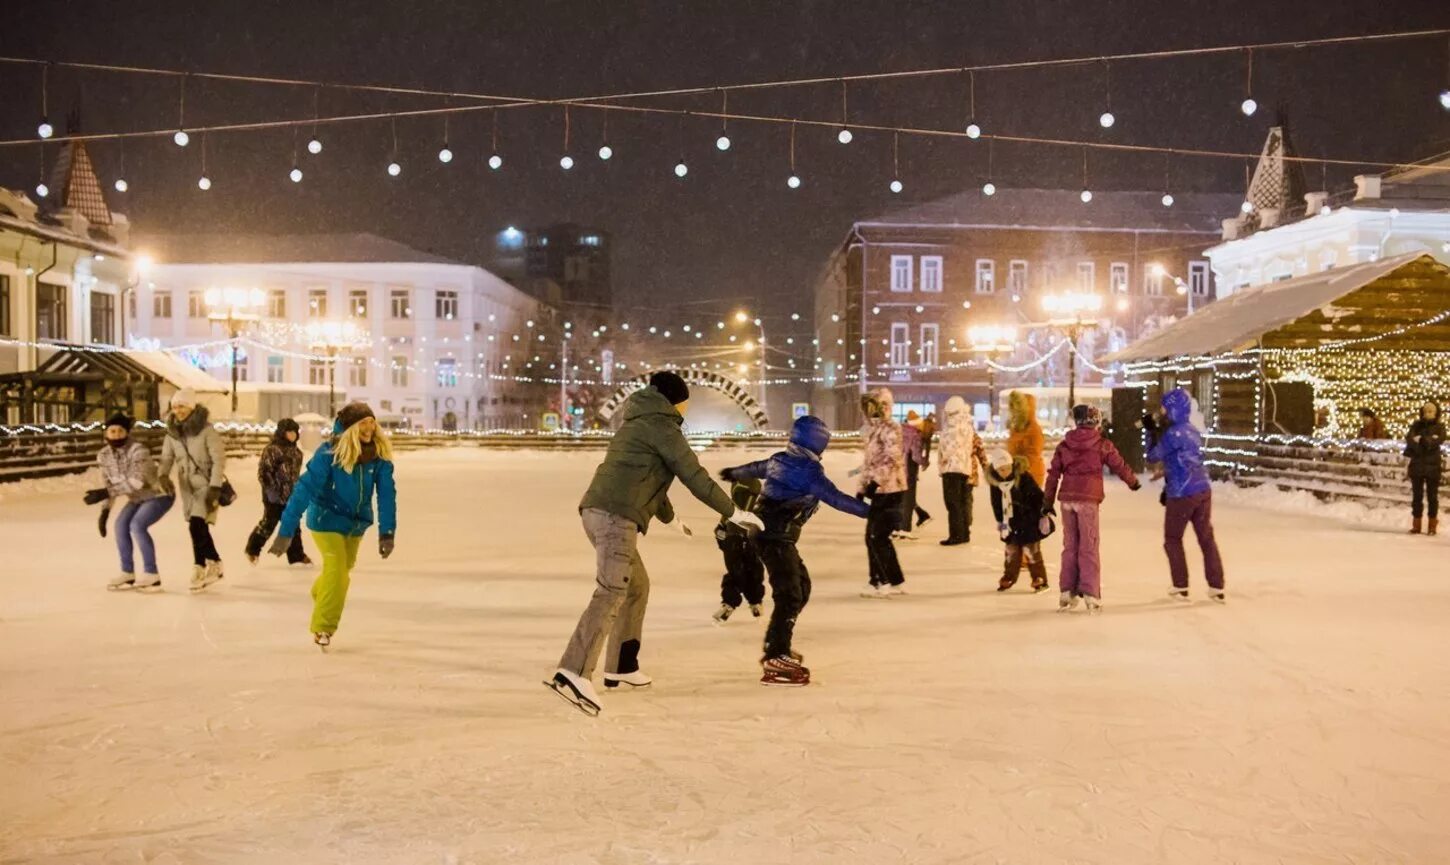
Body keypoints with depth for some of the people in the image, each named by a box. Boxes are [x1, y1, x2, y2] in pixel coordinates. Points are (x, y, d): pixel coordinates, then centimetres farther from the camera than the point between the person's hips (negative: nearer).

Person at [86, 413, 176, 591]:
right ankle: (127, 573, 10)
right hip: (138, 498, 8)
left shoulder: (138, 451, -29)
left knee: (137, 525, -23)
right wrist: (104, 511, -1)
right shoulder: (105, 455, -6)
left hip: (160, 494, -8)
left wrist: (105, 493, -39)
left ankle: (151, 575, -16)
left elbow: (137, 482, -37)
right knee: (121, 524, -4)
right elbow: (110, 484, 5)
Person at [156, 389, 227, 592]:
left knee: (197, 526, -17)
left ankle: (199, 569, -5)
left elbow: (219, 459, -16)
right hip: (187, 486, 6)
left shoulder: (207, 430, -16)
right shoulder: (172, 431, 2)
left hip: (207, 484, -6)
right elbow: (166, 457, 3)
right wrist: (163, 475, -18)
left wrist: (215, 487, -22)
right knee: (199, 528, 12)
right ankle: (214, 564, 27)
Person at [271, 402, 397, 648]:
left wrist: (387, 532, -20)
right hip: (327, 519, -5)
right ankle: (323, 628, 4)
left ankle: (319, 595, 56)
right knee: (336, 568, -15)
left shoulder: (379, 454, -17)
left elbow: (386, 493, -14)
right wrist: (286, 532, -31)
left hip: (356, 522, 5)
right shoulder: (330, 453, -27)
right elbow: (305, 489, -29)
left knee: (344, 570, 22)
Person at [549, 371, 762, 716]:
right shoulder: (661, 425, 0)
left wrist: (670, 517, 54)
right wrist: (732, 512, 6)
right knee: (611, 592, -19)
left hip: (598, 510, 10)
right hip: (617, 516, -10)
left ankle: (620, 667, 24)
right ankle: (572, 674, -32)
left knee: (637, 587, 21)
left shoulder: (638, 423, 28)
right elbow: (693, 475, -3)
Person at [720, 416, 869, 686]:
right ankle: (775, 660, -16)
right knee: (790, 595, -13)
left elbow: (755, 468, 31)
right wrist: (869, 510, -22)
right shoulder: (809, 471, -15)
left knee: (802, 587, 17)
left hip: (769, 533, 10)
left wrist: (734, 473, 51)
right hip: (777, 539, -10)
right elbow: (836, 498, -22)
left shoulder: (779, 460, 11)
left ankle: (776, 645, 25)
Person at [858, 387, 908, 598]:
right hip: (880, 491, 9)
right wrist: (862, 488, 17)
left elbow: (892, 458, -24)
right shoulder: (872, 429, 17)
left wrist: (875, 481, -29)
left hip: (890, 490, -9)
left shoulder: (890, 428, -12)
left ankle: (894, 582, -1)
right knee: (873, 537, 10)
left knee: (878, 537, -9)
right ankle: (879, 581, 17)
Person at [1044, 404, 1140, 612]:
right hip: (1088, 499, -4)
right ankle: (1090, 593, -3)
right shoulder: (1102, 445, -1)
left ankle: (1067, 592, 13)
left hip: (1067, 499, 4)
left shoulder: (1064, 445, 9)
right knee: (1089, 547, 0)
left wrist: (1049, 501, 15)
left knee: (1069, 545, 12)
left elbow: (1053, 474, 9)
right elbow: (1119, 465, 8)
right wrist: (1133, 481, 28)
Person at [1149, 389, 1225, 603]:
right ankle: (1216, 587, 10)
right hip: (1203, 489, 7)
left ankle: (1181, 587, 11)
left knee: (1172, 539, 8)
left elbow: (1153, 457, -6)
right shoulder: (1193, 430, 10)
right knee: (1207, 538, 9)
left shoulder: (1174, 433, -16)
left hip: (1183, 493, -7)